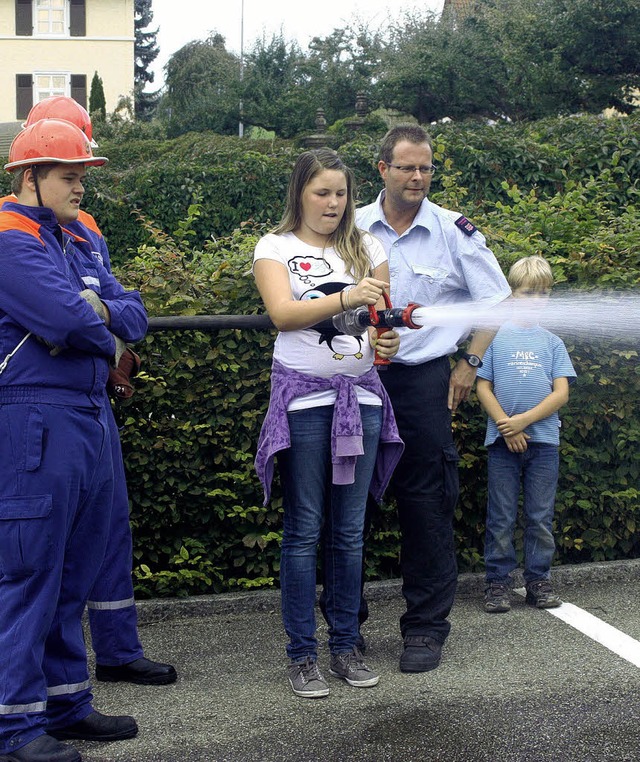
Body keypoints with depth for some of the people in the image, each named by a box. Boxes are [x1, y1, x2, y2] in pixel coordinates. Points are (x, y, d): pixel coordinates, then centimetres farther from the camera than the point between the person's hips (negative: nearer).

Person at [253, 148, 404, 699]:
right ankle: (302, 654, 10)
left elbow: (384, 318, 9)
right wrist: (345, 299, -31)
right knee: (305, 529, 0)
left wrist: (387, 341, -15)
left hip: (360, 394, 4)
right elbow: (282, 313, -16)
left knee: (350, 529, 8)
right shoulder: (276, 248, 1)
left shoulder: (366, 247, 12)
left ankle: (346, 646, 19)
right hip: (304, 395, -3)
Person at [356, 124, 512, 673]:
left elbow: (495, 300, 8)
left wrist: (471, 363, 1)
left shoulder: (455, 231, 0)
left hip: (423, 380, -2)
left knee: (427, 503, 0)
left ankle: (426, 626, 11)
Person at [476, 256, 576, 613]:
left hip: (543, 440, 2)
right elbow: (484, 387, 1)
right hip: (503, 440, -1)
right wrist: (506, 426, -11)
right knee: (501, 517, 3)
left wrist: (524, 419, -11)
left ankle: (539, 580, 16)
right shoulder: (495, 337, 3)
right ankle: (498, 581, 11)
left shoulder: (552, 342, 8)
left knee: (541, 517, 6)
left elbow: (562, 393, 1)